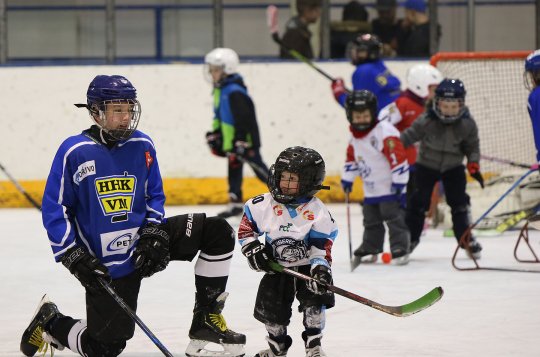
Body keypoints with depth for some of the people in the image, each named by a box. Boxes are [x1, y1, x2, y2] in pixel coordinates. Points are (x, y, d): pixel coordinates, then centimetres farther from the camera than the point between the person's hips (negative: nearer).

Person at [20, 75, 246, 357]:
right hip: (105, 264, -4)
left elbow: (155, 195, 10)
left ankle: (206, 320, -1)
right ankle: (50, 322, 26)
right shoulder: (74, 151, -13)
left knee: (218, 233, -11)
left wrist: (154, 234, -7)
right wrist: (73, 257, -16)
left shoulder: (142, 146, -1)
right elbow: (54, 209, -9)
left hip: (142, 240, 4)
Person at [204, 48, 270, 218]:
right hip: (230, 140, 10)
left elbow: (243, 119, -26)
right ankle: (235, 203, 18)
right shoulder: (220, 90, 9)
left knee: (259, 168, -5)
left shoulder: (235, 92, -23)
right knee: (234, 169, 12)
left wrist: (240, 141, -26)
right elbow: (219, 116, 21)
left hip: (246, 140, -10)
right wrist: (215, 134, 20)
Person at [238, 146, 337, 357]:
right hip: (276, 268, 2)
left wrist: (321, 269, -28)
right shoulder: (264, 205, -7)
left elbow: (322, 247, -13)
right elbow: (246, 227, 4)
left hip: (307, 266, -2)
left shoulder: (317, 212, -12)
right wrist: (253, 249, -10)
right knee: (270, 308, -2)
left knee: (314, 298, -21)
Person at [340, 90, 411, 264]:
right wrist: (347, 178, 19)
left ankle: (400, 250, -11)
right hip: (371, 190, 8)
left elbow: (398, 156, -23)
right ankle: (369, 250, 25)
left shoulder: (384, 132, -20)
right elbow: (352, 157, 21)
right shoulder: (354, 136, 7)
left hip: (390, 188, -8)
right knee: (371, 221, 15)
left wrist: (398, 181, -23)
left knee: (394, 217, -11)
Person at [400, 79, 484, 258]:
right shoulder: (426, 121, -25)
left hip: (453, 167, 2)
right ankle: (409, 238, 11)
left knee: (459, 201, -3)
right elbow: (409, 136, -18)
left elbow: (472, 145, -2)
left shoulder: (467, 124, -16)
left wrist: (473, 165, -11)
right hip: (427, 165, -2)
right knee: (419, 202, -3)